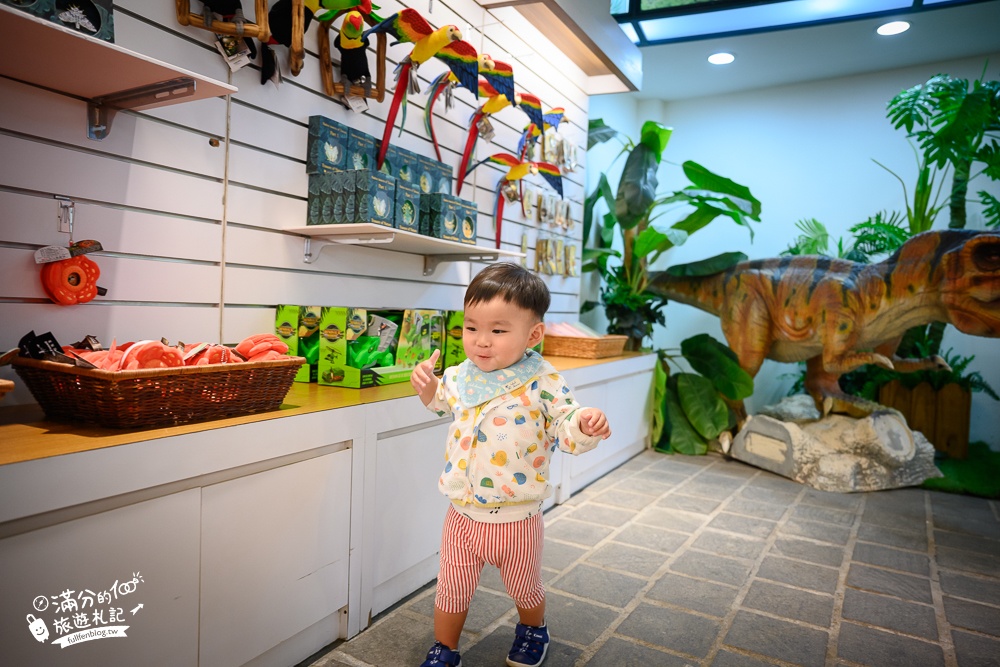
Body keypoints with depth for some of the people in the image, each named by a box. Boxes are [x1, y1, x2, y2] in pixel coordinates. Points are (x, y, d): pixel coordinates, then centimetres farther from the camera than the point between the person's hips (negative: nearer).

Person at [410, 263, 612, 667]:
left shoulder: (543, 383, -19)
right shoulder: (460, 375, -5)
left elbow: (567, 431, -15)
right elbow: (442, 402, 16)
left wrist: (586, 427, -37)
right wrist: (426, 384, -5)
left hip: (516, 518, -2)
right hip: (463, 513, 3)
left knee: (525, 590, 24)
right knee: (451, 591, 18)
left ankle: (533, 632, 56)